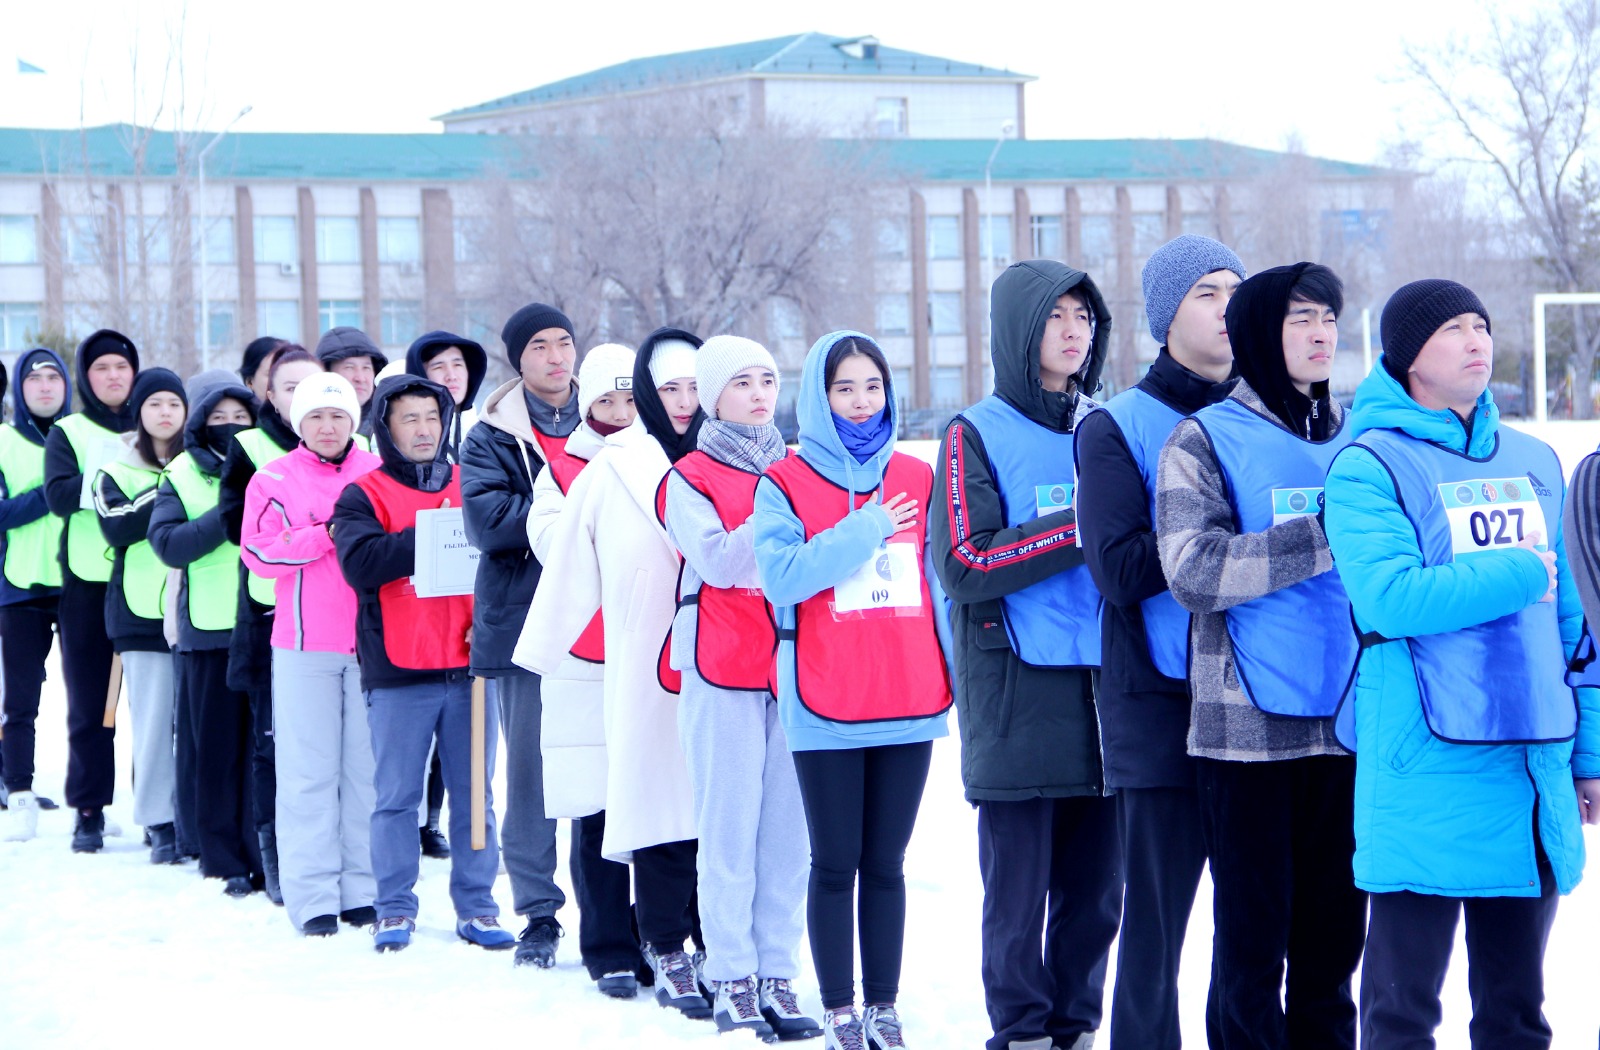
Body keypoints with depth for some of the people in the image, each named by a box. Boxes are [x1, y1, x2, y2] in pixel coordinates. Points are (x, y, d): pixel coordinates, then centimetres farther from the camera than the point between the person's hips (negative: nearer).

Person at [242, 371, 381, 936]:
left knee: (368, 767, 4)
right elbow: (260, 553, -6)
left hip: (373, 640, 2)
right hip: (304, 641, -2)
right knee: (308, 771, -2)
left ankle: (364, 890, 11)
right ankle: (313, 896, 2)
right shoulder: (273, 479, 5)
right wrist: (326, 534, -14)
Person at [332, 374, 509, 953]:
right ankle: (395, 909, 10)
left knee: (475, 794, 6)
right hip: (398, 670, -3)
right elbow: (360, 561, -15)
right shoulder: (363, 496, 3)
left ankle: (476, 907, 13)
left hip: (468, 665, 3)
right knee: (397, 796, 2)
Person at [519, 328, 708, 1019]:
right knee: (660, 796, -2)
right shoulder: (612, 470, 4)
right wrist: (541, 652, 8)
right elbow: (571, 568, 6)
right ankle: (668, 953, 7)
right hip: (649, 670, -2)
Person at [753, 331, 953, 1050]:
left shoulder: (918, 480, 10)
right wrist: (865, 530, -13)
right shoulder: (785, 484, 2)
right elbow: (780, 575, -13)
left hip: (909, 705, 2)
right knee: (835, 866, 3)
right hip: (824, 708, -2)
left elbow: (946, 583, 11)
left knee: (886, 865, 8)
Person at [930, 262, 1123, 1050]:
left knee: (1097, 889, 7)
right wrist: (1075, 532, -15)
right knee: (1018, 889, -1)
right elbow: (963, 565, -10)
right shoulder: (977, 437, 0)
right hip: (1017, 697, -4)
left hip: (1104, 691, 4)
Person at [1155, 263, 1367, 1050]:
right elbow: (1193, 570, -17)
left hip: (1347, 723, 4)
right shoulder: (1206, 440, -2)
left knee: (1335, 933, 10)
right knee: (1253, 936, 0)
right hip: (1249, 725, -4)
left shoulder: (1356, 439, 12)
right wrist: (1326, 535, -20)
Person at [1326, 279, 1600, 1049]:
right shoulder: (1369, 466, -5)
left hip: (1535, 764, 6)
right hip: (1426, 772, -6)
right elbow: (1390, 598, -20)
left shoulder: (1534, 462, 15)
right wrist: (1519, 573, -9)